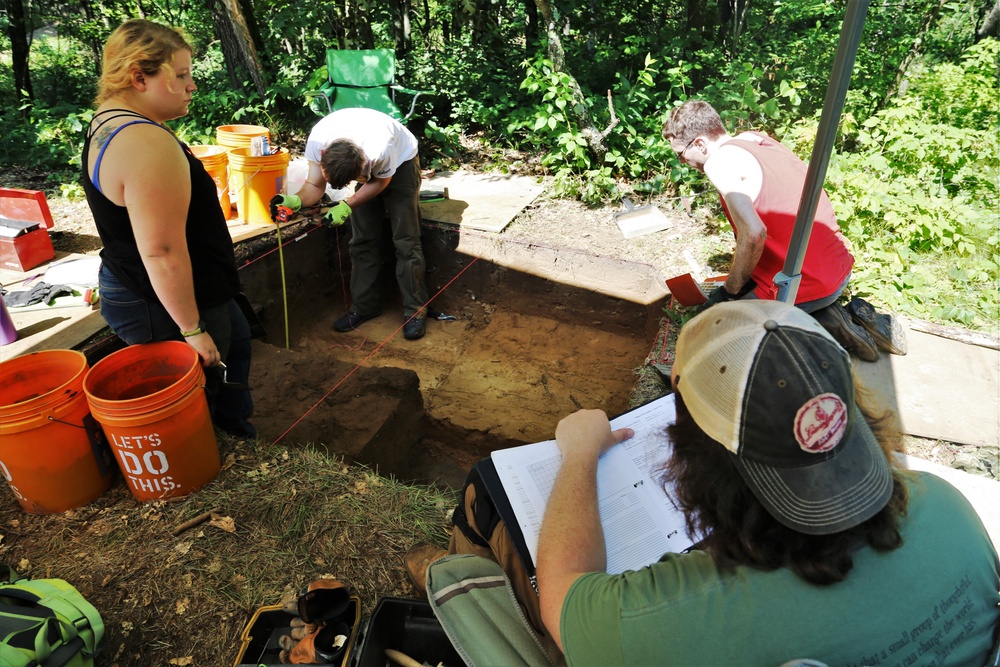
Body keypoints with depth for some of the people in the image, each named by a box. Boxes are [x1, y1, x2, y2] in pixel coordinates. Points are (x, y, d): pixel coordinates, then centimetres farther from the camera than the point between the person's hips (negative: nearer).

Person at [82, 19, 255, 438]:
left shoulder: (105, 124, 5)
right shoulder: (148, 144, -29)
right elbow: (162, 252, -31)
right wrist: (192, 328, -22)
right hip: (164, 308, -11)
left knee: (236, 337, 28)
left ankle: (233, 420, 44)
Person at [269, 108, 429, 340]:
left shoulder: (381, 150, -44)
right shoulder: (317, 141, -31)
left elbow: (381, 182, -22)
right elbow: (315, 185, -20)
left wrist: (347, 206, -29)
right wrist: (296, 200, -42)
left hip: (400, 162, -5)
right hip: (366, 164, 5)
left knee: (405, 240, -9)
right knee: (362, 239, 2)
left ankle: (415, 310, 0)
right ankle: (364, 305, 14)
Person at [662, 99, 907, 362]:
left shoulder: (717, 161, -15)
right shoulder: (755, 138, 11)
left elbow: (753, 234, -26)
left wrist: (730, 289, -10)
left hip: (804, 287, -8)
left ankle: (826, 328, 0)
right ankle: (855, 317, 15)